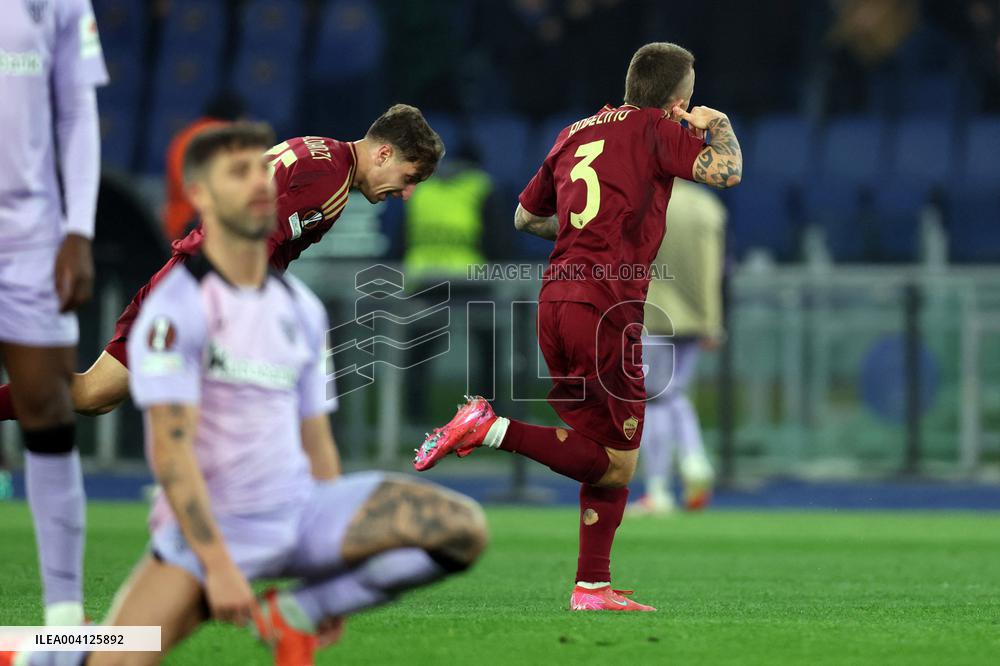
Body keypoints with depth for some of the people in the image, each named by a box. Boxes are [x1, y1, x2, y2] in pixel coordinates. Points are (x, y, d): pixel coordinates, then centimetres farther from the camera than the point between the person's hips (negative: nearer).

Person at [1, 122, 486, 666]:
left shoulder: (301, 309, 11)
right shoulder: (176, 308, -11)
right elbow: (170, 449, -18)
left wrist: (337, 552, 14)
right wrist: (218, 565, -23)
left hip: (298, 514, 6)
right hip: (207, 526, -6)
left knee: (464, 528, -14)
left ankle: (292, 614, 1)